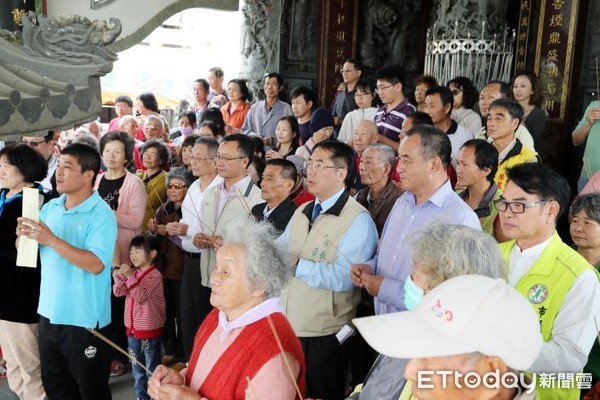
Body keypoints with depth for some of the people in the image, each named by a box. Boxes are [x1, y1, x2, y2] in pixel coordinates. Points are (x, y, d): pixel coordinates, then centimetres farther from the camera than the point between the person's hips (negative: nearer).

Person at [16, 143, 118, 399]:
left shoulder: (101, 214, -16)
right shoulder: (49, 208, 5)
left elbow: (96, 264, -26)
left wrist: (52, 240, -28)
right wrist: (25, 236, -11)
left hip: (84, 318, -7)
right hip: (49, 312, 7)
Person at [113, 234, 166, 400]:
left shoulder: (155, 275, -17)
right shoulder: (134, 272, 6)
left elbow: (141, 297, -25)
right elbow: (118, 293, 4)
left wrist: (130, 277, -31)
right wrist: (119, 278, -14)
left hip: (149, 329, -7)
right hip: (133, 327, 7)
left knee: (152, 368, 5)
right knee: (137, 366, 19)